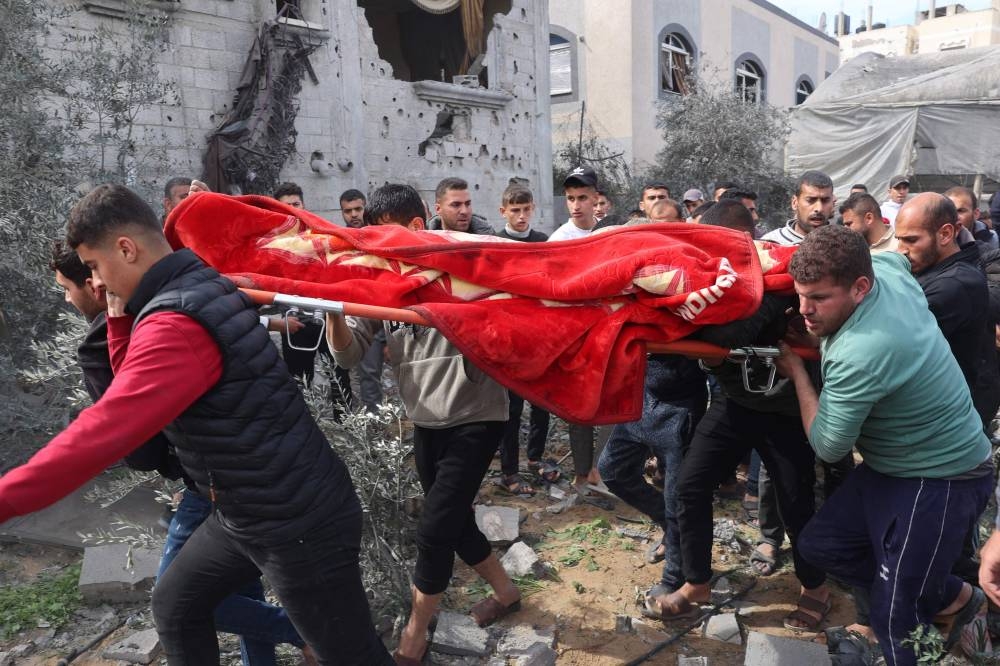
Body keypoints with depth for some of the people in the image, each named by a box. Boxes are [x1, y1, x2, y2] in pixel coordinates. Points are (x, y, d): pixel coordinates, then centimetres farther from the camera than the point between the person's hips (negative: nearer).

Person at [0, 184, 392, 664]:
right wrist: (120, 317, 2)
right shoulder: (194, 290, 7)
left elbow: (105, 432, -32)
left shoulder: (177, 324, -25)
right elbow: (136, 385, 16)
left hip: (300, 521, -10)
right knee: (175, 607, 23)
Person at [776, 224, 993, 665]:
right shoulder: (885, 268, -9)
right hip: (891, 466, 9)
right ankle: (949, 598, 27)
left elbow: (828, 447, -21)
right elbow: (897, 254, 19)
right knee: (819, 545, 12)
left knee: (894, 618, -3)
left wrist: (795, 371, -9)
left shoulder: (862, 352, -34)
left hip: (941, 481, -9)